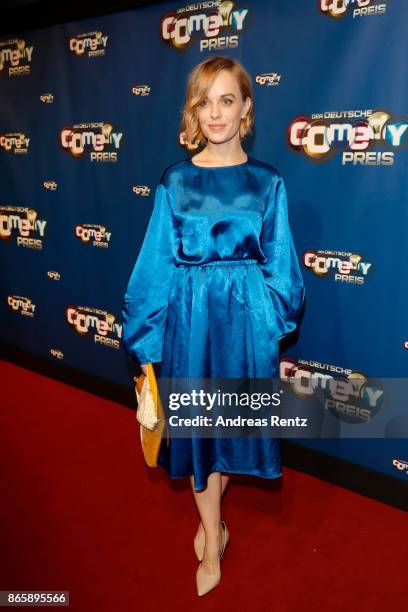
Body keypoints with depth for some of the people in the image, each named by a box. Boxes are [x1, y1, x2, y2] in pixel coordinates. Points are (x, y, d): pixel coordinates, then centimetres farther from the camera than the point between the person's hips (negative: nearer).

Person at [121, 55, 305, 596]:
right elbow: (157, 260, 1)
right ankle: (213, 538, 29)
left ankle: (209, 508, 45)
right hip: (189, 313, 0)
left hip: (245, 314, 1)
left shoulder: (268, 182, 0)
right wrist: (147, 334, 2)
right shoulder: (175, 181, -1)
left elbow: (279, 263, 4)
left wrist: (274, 319, 2)